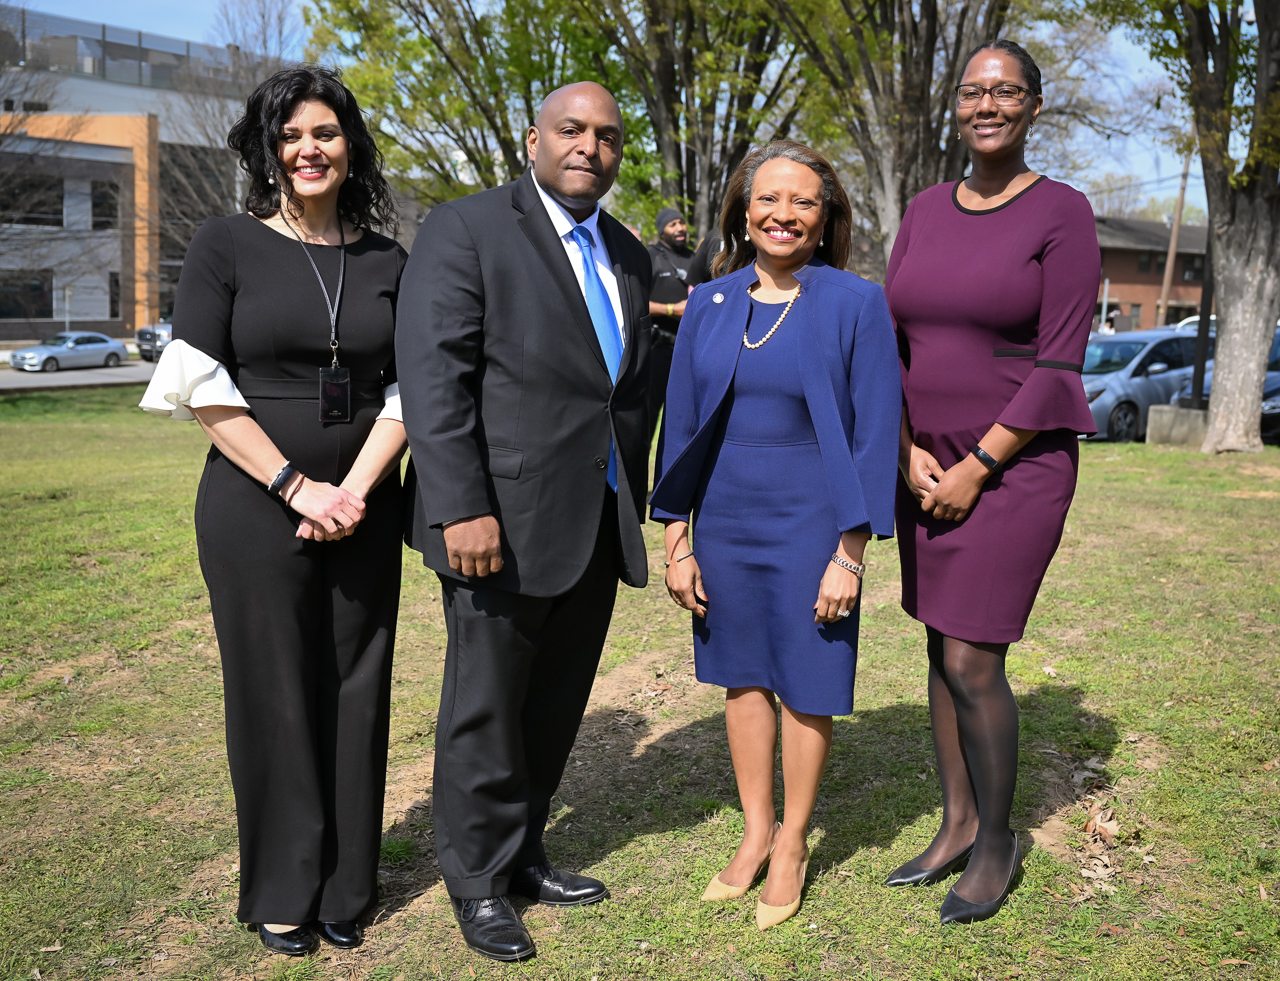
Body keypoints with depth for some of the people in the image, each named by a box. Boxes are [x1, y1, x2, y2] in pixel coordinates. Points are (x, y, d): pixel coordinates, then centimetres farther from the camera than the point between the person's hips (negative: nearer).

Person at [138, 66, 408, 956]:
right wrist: (298, 488, -12)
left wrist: (354, 490, -9)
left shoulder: (387, 262, 8)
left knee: (357, 693, 7)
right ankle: (282, 892, 24)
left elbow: (406, 393, 5)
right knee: (274, 695, 5)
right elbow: (202, 388, -6)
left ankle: (344, 891, 24)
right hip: (255, 507, -3)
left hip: (363, 508, 3)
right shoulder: (227, 245, 0)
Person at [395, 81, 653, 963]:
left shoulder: (628, 254, 15)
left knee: (558, 703, 14)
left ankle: (524, 856, 31)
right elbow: (433, 378, -14)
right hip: (504, 519, -6)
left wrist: (634, 505, 14)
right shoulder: (465, 230, -6)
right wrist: (463, 510, -20)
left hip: (600, 524, 6)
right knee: (487, 707, 6)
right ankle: (479, 881, 23)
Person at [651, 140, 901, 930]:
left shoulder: (856, 304, -8)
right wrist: (677, 542, 4)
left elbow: (876, 434, -8)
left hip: (810, 526, -3)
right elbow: (682, 425, 6)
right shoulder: (709, 306, 3)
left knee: (806, 682, 8)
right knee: (742, 674, 13)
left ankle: (794, 842, 27)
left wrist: (850, 554, -12)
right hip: (726, 523, 4)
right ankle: (755, 832, 30)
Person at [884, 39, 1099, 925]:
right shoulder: (926, 212, 7)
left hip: (1019, 463, -5)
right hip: (929, 461, 6)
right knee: (942, 647, 11)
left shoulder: (1063, 214, -8)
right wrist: (910, 453, -6)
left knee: (973, 661, -6)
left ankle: (999, 843, 16)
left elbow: (1059, 366, -13)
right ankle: (957, 827, 27)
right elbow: (890, 344, 7)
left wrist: (975, 471, -14)